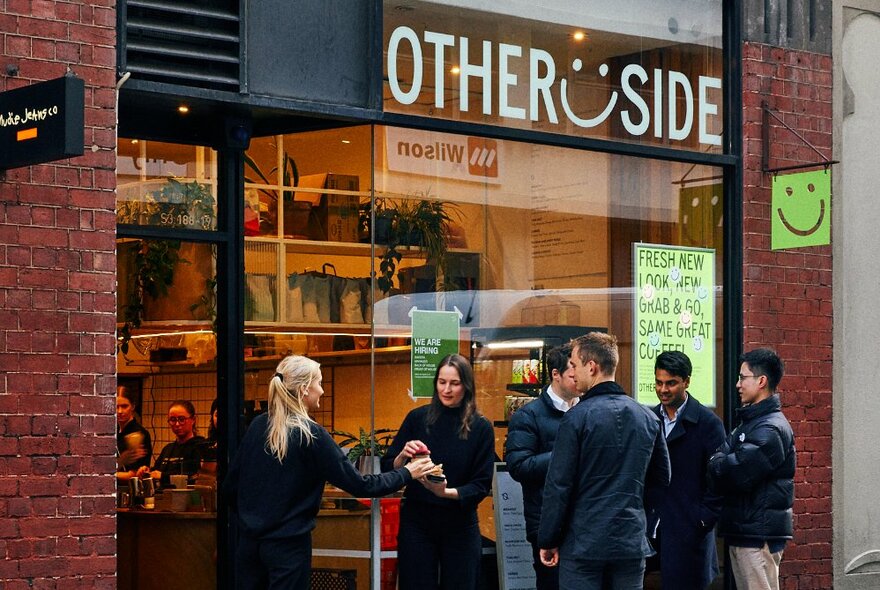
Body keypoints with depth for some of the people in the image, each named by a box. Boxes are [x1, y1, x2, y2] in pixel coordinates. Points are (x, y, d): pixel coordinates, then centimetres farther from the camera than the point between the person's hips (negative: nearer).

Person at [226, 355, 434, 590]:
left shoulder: (258, 426, 2)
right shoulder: (311, 435, -13)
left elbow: (231, 485, 7)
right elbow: (359, 485, -10)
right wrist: (407, 473, 1)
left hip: (249, 540, 5)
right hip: (288, 544, -5)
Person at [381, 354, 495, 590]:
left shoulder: (481, 428, -3)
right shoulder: (417, 418, -1)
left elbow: (482, 485, -5)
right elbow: (387, 468, 2)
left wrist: (447, 492, -22)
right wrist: (403, 456, -20)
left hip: (460, 526, 0)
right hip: (417, 522, 0)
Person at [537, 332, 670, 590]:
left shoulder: (577, 417, -10)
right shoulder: (648, 418, 6)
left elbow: (558, 486, -9)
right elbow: (662, 478, 15)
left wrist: (548, 540, -2)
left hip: (583, 543, -4)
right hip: (632, 544, 4)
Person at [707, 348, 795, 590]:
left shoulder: (770, 429, -14)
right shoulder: (749, 423, 18)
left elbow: (736, 474, -21)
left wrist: (715, 464, -3)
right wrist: (721, 464, -10)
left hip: (759, 534, -10)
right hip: (742, 530, 10)